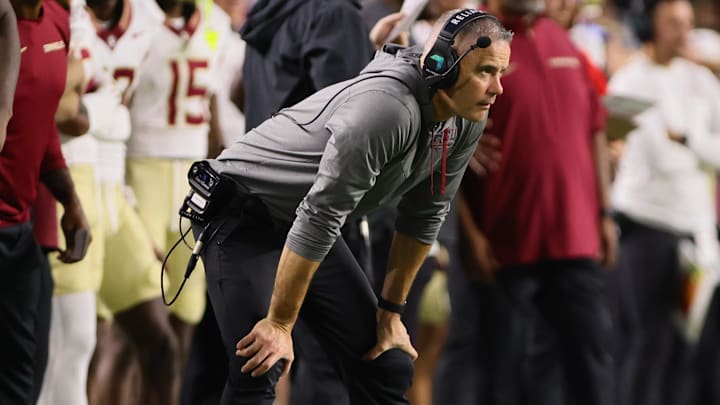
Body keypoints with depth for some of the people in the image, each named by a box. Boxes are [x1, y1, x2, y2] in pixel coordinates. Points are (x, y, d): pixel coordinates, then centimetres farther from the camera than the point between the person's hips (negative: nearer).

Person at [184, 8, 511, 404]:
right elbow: (319, 217, -32)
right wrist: (279, 324, -27)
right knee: (258, 370, -22)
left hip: (301, 226, 8)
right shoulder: (387, 108, -34)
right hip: (240, 216, -8)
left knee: (387, 367, 2)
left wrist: (391, 312, 8)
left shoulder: (466, 123, -7)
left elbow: (424, 216, 6)